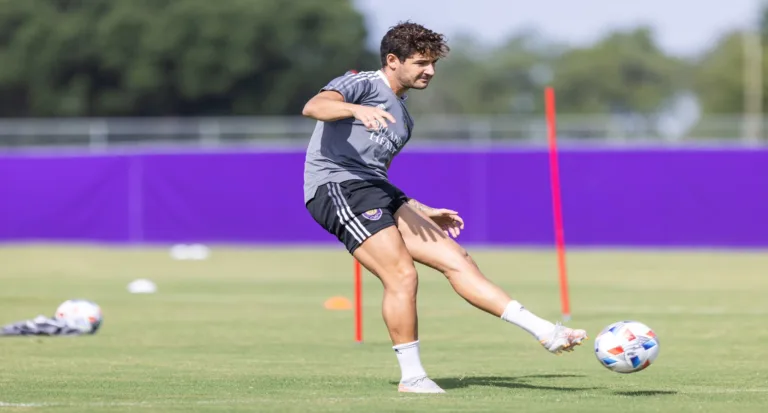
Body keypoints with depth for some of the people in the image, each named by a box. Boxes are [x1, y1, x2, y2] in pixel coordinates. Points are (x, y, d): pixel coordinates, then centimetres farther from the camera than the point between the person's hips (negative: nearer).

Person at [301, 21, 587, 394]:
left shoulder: (402, 116, 27)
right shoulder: (361, 84, 0)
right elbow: (313, 107, -21)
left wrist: (423, 213, 27)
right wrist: (356, 109, -41)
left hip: (376, 191, 9)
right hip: (336, 186, -8)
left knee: (455, 259, -3)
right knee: (402, 275, -20)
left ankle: (545, 332, -8)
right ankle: (411, 377, -8)